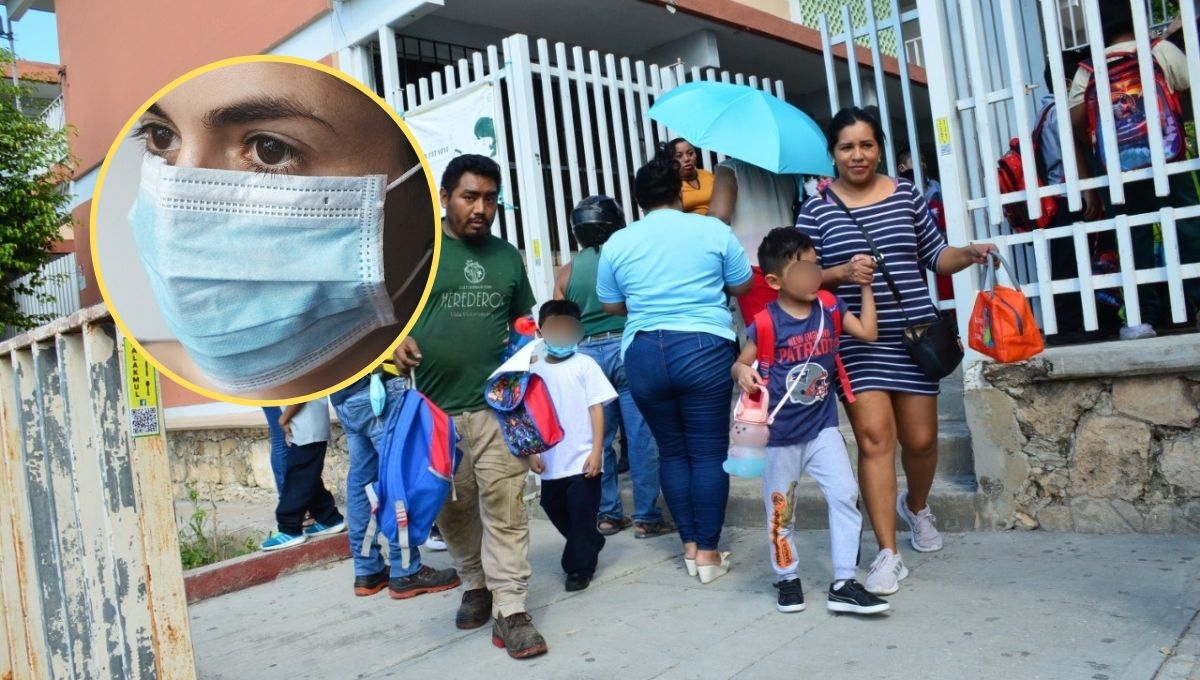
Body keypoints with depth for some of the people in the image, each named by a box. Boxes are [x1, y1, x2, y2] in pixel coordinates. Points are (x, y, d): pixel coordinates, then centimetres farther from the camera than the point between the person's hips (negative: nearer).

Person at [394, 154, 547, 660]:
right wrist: (397, 339, -20)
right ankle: (475, 587, 33)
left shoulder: (508, 256, 12)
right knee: (453, 510, 12)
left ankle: (510, 611, 4)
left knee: (505, 509, -3)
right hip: (436, 408, -1)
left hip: (497, 405, 1)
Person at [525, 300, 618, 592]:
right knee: (556, 511, 17)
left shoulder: (585, 365, -5)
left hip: (582, 459, -5)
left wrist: (596, 452, -12)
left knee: (581, 514, 1)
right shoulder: (535, 371, 4)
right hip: (551, 462, 5)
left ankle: (579, 566, 17)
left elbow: (597, 408, -7)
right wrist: (532, 452, 2)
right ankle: (591, 546, 39)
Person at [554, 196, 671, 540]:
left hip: (586, 354, 3)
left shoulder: (566, 272, 8)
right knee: (642, 436, 2)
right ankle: (646, 517, 5)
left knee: (598, 439, 11)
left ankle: (606, 514, 18)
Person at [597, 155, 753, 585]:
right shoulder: (712, 229, 3)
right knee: (709, 451, 3)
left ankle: (689, 545, 18)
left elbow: (611, 305, 14)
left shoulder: (617, 243, 7)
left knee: (672, 451, 13)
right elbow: (742, 286, 10)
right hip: (704, 348, -2)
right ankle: (708, 552, 7)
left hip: (643, 353, 2)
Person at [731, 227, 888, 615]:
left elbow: (868, 333, 5)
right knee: (780, 510, 10)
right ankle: (788, 578, 30)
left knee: (845, 496, -6)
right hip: (779, 434, -3)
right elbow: (741, 364, -6)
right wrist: (742, 373, -30)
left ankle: (844, 584, 4)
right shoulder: (766, 323, -14)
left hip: (823, 427, 4)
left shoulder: (829, 308, 0)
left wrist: (865, 285, 4)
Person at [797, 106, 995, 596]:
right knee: (875, 437, -10)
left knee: (920, 439, 9)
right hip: (856, 342, -2)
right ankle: (888, 554, -1)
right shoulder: (817, 207, 1)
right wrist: (844, 272, -17)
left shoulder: (906, 194, 7)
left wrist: (968, 254, -9)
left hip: (913, 335, 2)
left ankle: (916, 506, 43)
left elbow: (934, 256, 10)